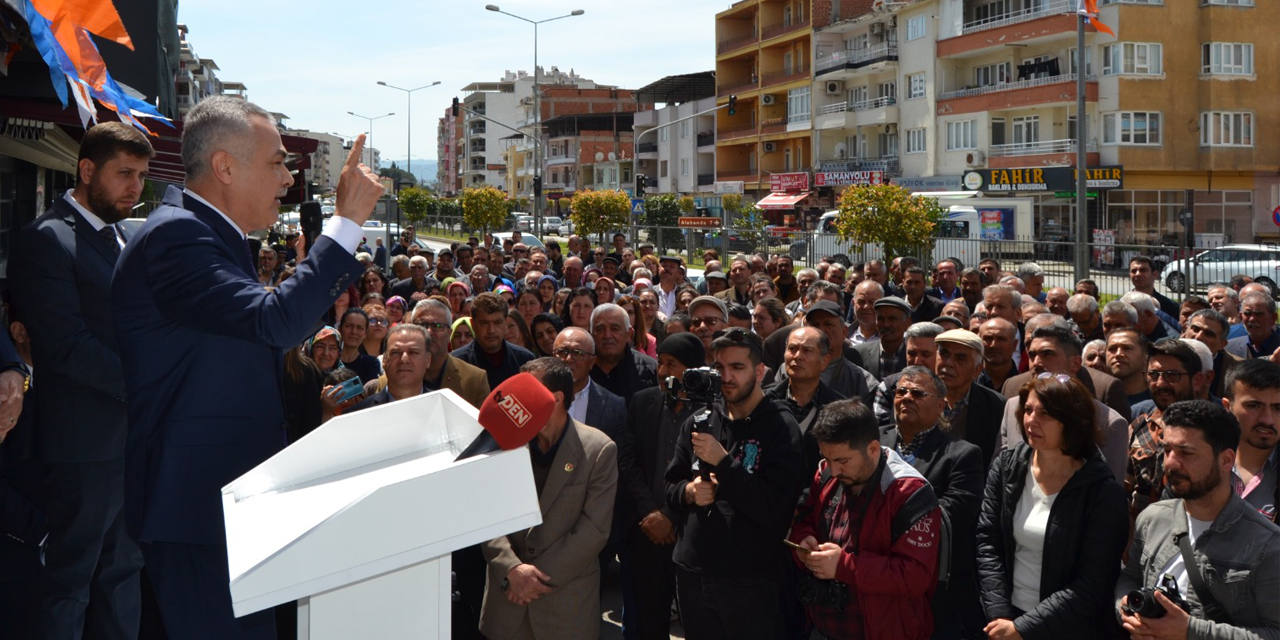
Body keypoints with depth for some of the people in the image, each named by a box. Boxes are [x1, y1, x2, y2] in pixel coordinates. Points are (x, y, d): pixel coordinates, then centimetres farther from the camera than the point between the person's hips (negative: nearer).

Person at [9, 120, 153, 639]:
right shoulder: (46, 240, -11)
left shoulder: (124, 240, 16)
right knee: (68, 585, 2)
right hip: (83, 446, -8)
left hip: (133, 438, 8)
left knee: (122, 574, 15)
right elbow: (68, 347, -19)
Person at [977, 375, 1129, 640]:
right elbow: (988, 544, -4)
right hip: (1005, 619, 3)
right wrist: (1000, 615, -14)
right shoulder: (1006, 466, -3)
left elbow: (1092, 584, -16)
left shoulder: (1103, 492, -14)